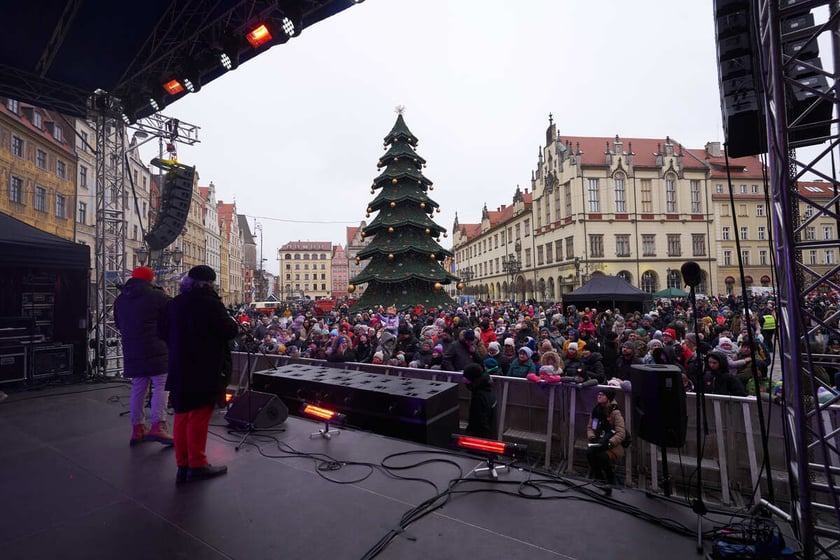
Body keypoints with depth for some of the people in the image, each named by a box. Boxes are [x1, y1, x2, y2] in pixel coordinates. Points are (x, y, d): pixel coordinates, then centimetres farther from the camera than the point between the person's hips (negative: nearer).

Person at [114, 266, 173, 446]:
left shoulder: (119, 300, 13)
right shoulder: (157, 296, -9)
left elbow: (118, 324, 22)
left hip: (131, 352, 6)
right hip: (156, 350, -6)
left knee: (138, 389, 14)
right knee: (161, 386, -4)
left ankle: (137, 429, 19)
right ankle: (158, 426, -13)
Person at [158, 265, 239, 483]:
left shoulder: (174, 303, 5)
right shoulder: (211, 303, -16)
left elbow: (162, 332, 13)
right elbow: (229, 331, -16)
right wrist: (233, 323, 4)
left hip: (180, 369, 7)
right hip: (205, 369, -7)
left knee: (182, 415, 14)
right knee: (199, 416, 2)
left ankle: (182, 465, 22)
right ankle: (196, 464, 10)